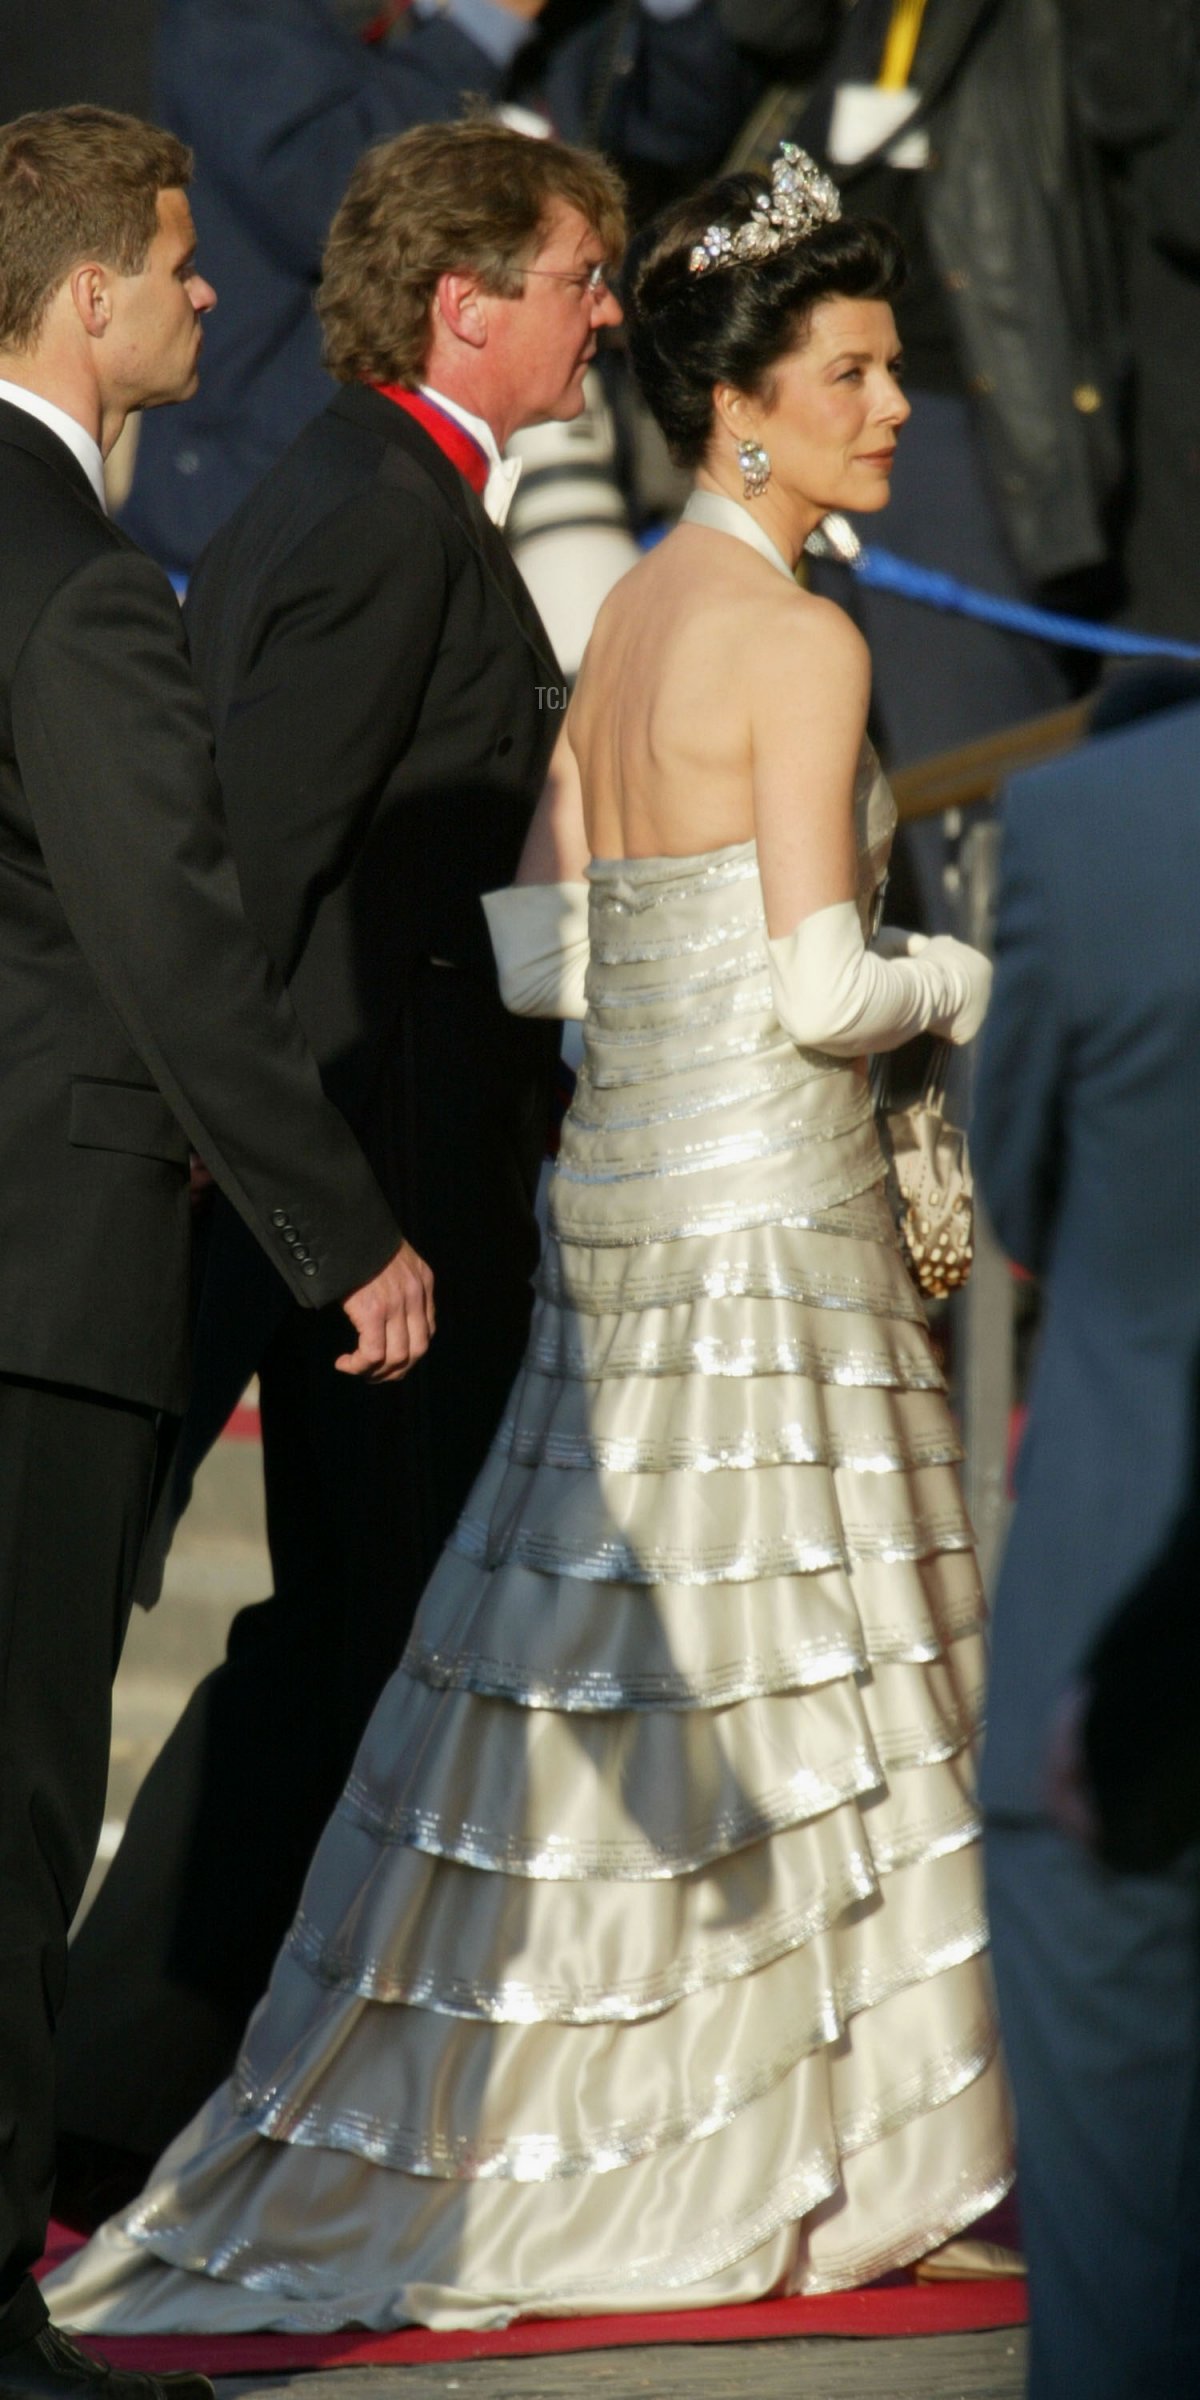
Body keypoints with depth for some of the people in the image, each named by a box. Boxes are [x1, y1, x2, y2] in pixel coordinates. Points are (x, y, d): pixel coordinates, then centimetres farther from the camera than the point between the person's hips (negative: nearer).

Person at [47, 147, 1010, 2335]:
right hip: (759, 1203, -8)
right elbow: (817, 995, -20)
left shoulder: (628, 620, 11)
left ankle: (421, 2154, 15)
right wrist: (959, 980, -2)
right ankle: (767, 2177, 6)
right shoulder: (797, 639, -15)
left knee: (595, 1678, 13)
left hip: (623, 1177, 8)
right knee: (760, 1689, 0)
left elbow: (538, 955, 9)